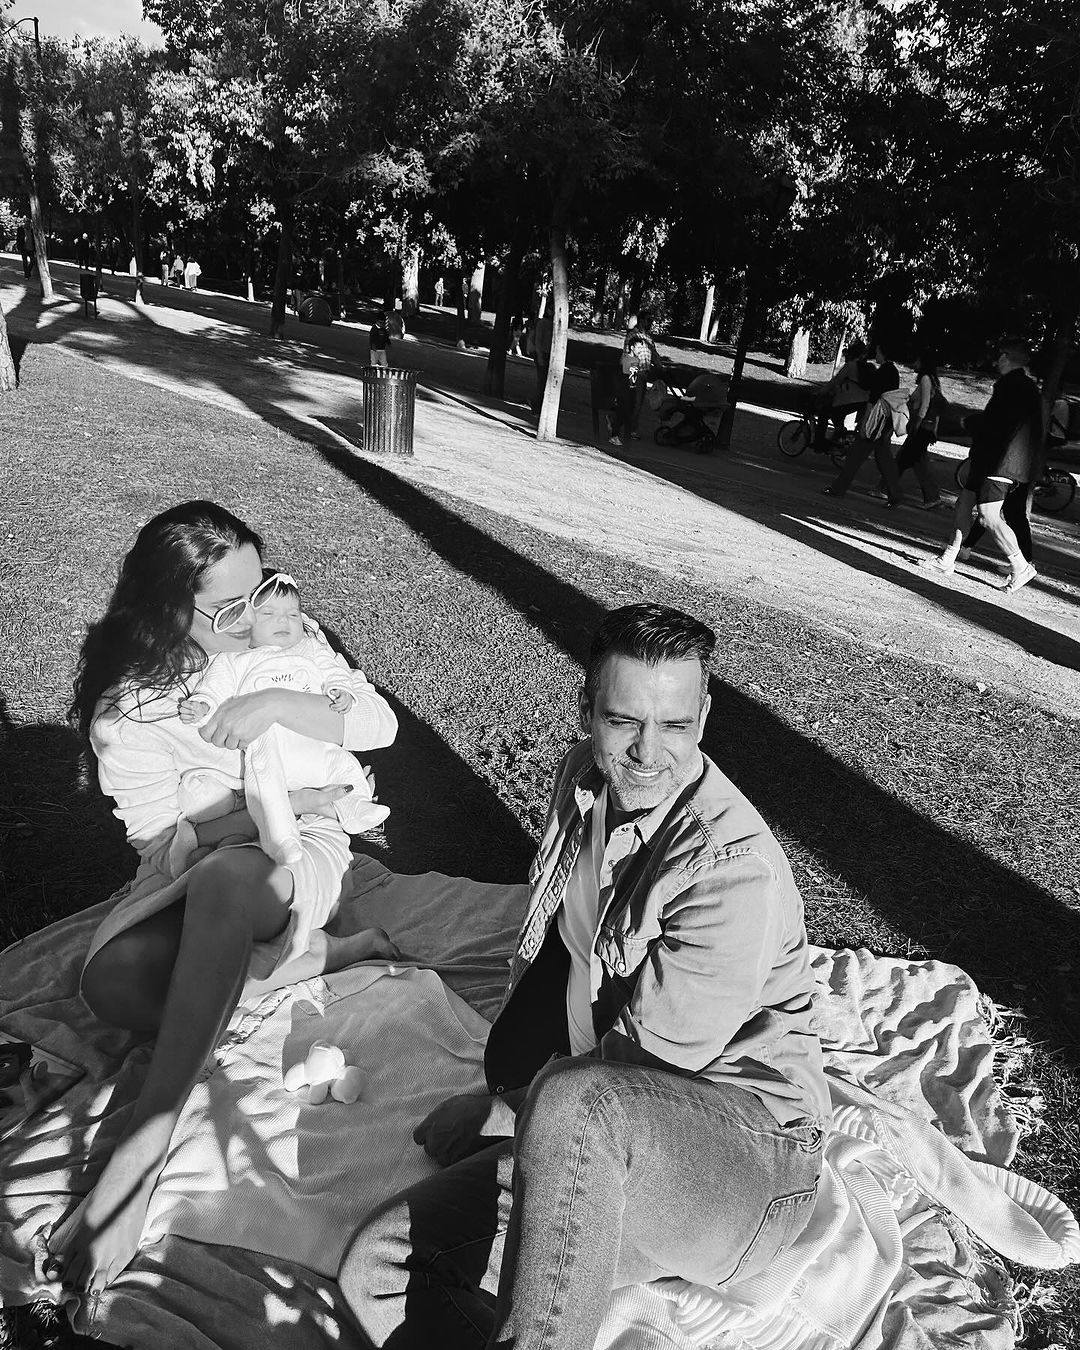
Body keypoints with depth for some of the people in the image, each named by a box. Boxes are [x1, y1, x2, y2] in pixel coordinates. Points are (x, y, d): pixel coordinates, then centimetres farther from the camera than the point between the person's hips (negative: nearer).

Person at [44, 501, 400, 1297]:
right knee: (111, 982, -30)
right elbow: (165, 843, -12)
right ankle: (323, 955, -16)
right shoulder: (128, 708, -8)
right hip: (193, 882, 1)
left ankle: (141, 1150, -30)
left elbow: (381, 724, -7)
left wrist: (282, 706, -22)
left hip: (300, 856, -1)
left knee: (224, 879, -37)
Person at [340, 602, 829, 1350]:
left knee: (574, 1102, -40)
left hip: (747, 1147, -6)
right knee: (380, 1269, -12)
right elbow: (549, 951, 13)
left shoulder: (736, 868, -23)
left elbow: (651, 1056, -18)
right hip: (601, 1147, 7)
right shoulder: (585, 780, 1)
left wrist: (513, 1110, -5)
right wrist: (514, 1087, 5)